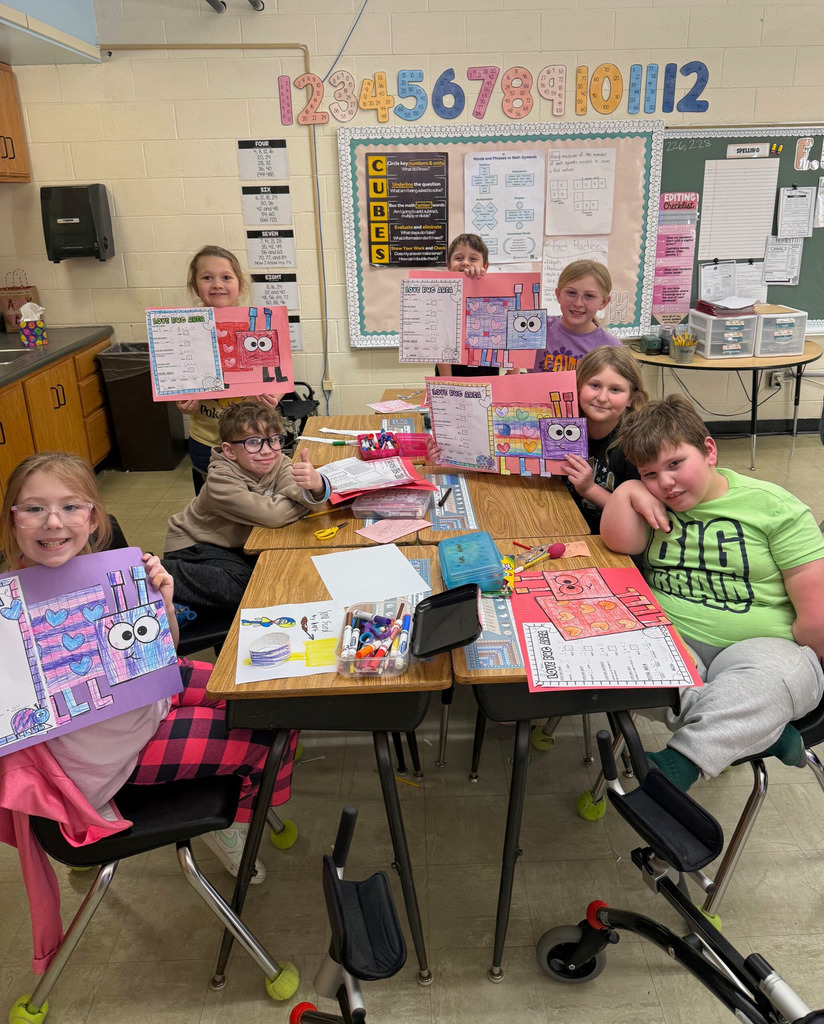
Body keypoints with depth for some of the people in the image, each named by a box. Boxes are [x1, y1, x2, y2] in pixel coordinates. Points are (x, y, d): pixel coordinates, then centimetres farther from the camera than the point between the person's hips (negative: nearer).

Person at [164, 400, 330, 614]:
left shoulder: (279, 464, -13)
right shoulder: (220, 480, -30)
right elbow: (272, 514, -38)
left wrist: (316, 485, -54)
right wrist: (308, 499, -24)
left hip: (236, 545, 8)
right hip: (194, 546, -8)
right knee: (244, 585, -31)